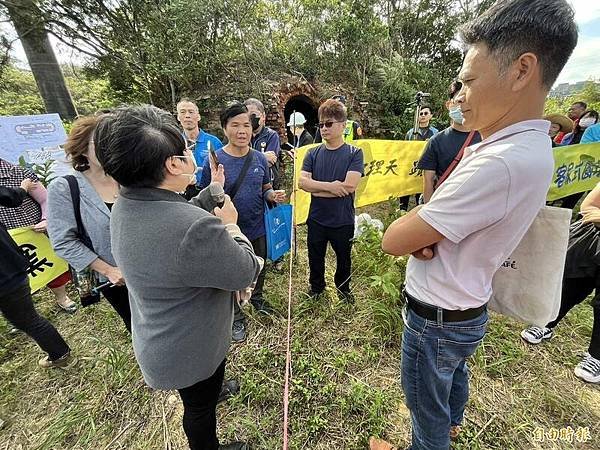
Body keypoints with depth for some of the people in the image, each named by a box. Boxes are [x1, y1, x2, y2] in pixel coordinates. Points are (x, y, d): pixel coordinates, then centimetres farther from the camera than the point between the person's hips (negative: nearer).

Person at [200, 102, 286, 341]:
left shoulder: (260, 158, -3)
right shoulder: (214, 160, -14)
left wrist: (274, 196, -15)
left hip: (258, 227, 4)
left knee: (259, 268, 23)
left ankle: (257, 297, 54)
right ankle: (237, 316, 40)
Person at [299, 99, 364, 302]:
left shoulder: (354, 153, -7)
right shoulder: (313, 153, 1)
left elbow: (349, 186, -19)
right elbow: (302, 182, -10)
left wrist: (317, 189, -14)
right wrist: (330, 186, -20)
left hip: (343, 220, -2)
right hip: (316, 219, 2)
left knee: (344, 259, 19)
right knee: (315, 259, 18)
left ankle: (343, 288, 45)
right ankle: (316, 287, 44)